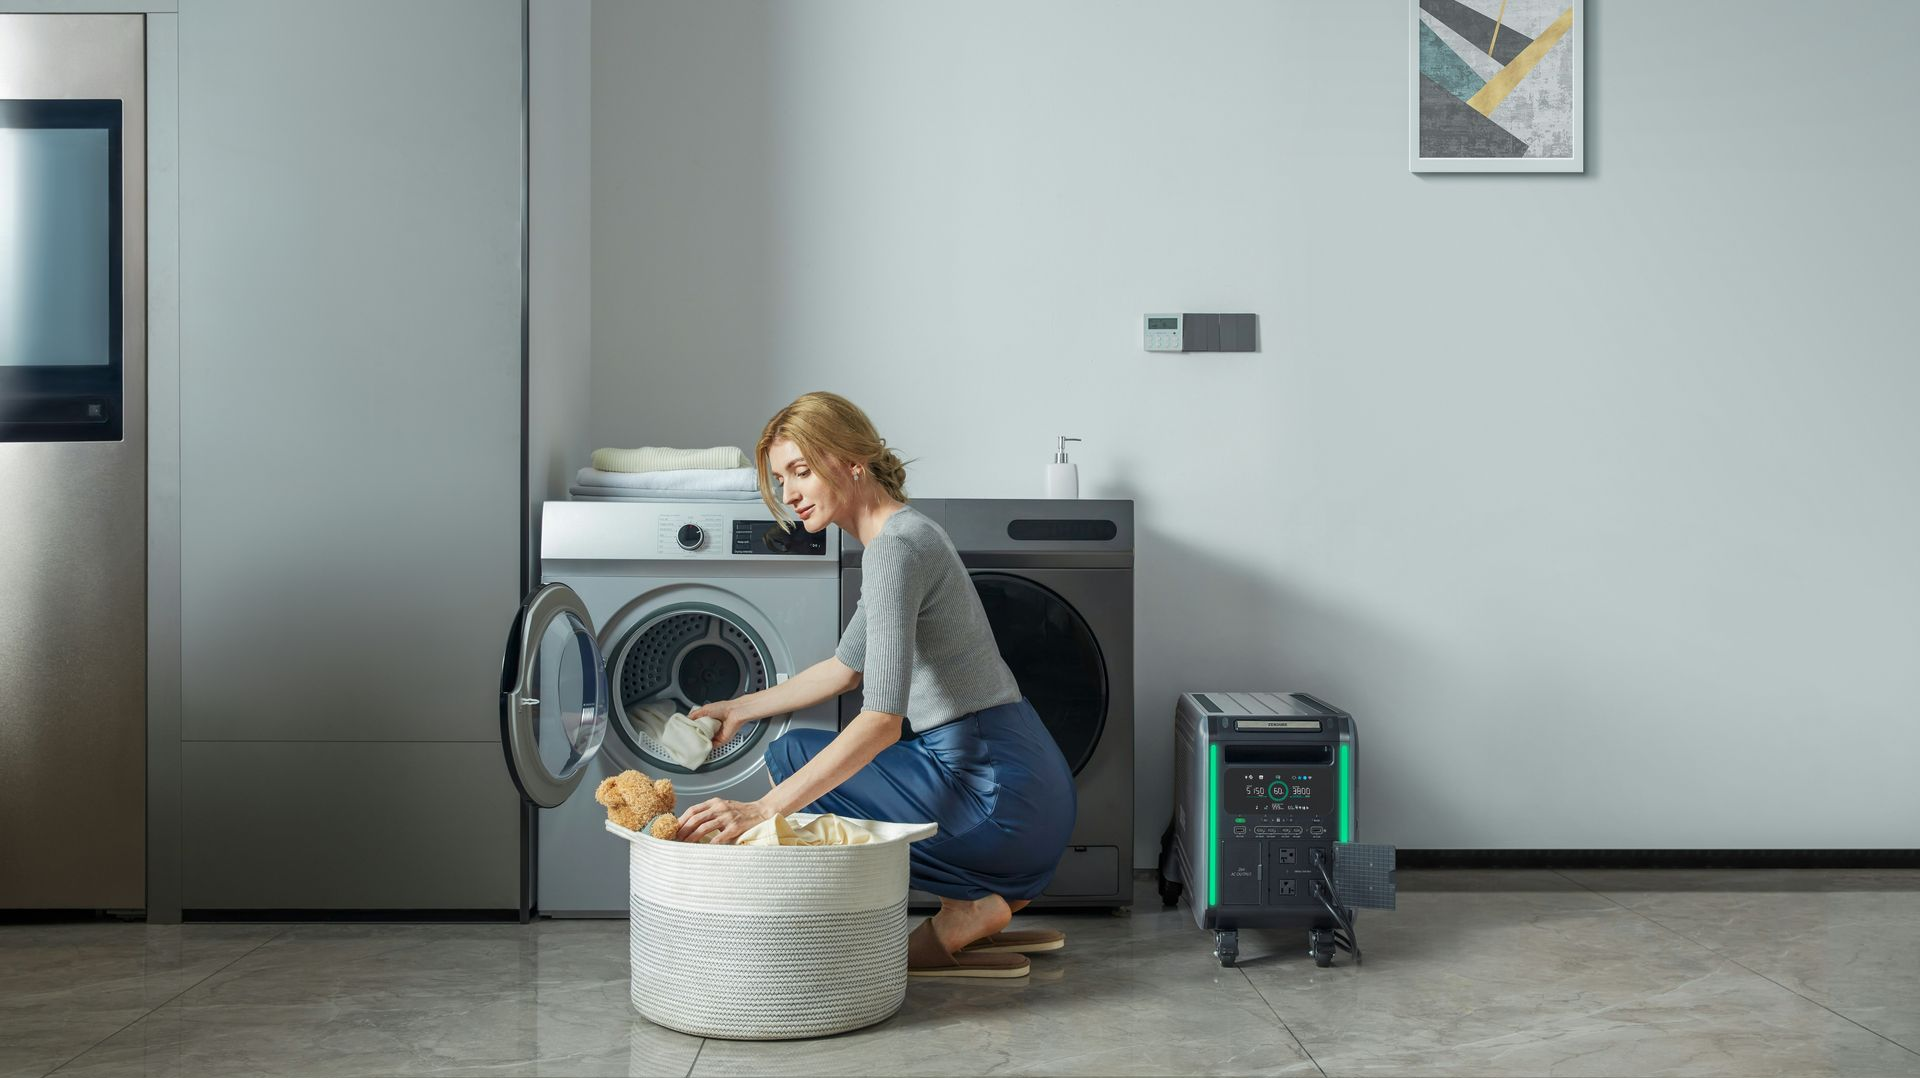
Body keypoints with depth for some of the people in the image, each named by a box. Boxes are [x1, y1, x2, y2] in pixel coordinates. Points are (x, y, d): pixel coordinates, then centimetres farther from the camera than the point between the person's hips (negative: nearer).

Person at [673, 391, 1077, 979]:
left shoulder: (895, 547, -17)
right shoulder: (905, 534, 14)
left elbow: (883, 719, -26)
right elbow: (848, 666, 27)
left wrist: (763, 809, -30)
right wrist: (740, 709, 31)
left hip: (1001, 795, -10)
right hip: (1026, 786, 10)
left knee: (791, 759, -3)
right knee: (795, 752, 17)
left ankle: (965, 913, -2)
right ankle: (987, 901, 11)